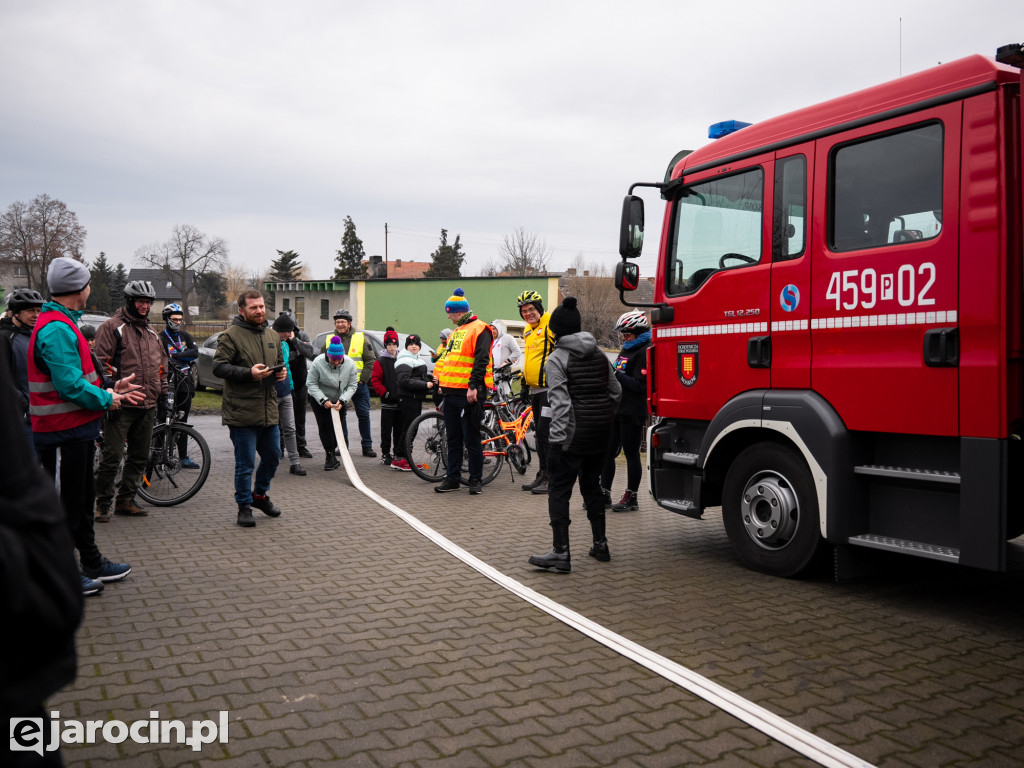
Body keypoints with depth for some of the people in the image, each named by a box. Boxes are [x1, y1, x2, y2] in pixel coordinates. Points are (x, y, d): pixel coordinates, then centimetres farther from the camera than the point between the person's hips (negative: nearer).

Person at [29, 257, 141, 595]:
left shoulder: (61, 325, 14)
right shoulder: (57, 329, -20)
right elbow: (70, 385, -26)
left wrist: (111, 390, 10)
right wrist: (106, 399, -12)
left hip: (76, 430, 11)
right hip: (67, 432, -11)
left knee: (82, 500, 19)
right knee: (68, 504, 0)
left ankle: (93, 564, 32)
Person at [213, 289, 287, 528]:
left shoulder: (270, 336, 15)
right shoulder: (231, 335, -8)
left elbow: (279, 361, 28)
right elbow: (218, 367, -14)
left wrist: (281, 372, 5)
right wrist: (249, 373, -25)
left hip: (269, 411, 7)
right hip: (242, 412, -7)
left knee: (272, 458, 17)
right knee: (245, 463, 1)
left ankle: (260, 494, 38)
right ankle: (244, 506, 16)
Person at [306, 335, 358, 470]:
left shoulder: (350, 364, -16)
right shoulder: (318, 363, -23)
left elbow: (352, 386, -10)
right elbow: (311, 384, -16)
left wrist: (342, 401, -24)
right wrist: (323, 400, -26)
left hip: (340, 400, 3)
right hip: (319, 400, -2)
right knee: (325, 426, -10)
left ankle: (330, 456, 15)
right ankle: (331, 456, -5)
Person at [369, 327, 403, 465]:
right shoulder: (380, 362, -2)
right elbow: (375, 380, -6)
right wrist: (385, 393, -15)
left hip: (401, 402, 3)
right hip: (387, 402, -3)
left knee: (400, 429, 8)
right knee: (386, 430, 2)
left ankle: (399, 454, 17)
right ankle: (385, 454, 11)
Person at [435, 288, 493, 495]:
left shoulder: (479, 329, -8)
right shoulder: (457, 331, 20)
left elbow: (481, 361, -17)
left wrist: (473, 386, -22)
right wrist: (442, 381, 21)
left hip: (468, 394, -9)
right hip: (452, 392, 9)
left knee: (471, 439, -2)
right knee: (453, 438, 11)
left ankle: (476, 480, 7)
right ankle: (453, 478, 18)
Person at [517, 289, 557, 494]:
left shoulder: (552, 324, -10)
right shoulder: (528, 331, 18)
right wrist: (524, 377, 24)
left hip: (550, 387, -9)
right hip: (535, 389, 9)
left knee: (546, 432, -11)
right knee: (540, 433, 13)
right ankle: (543, 475, 21)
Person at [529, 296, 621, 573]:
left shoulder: (557, 359, -10)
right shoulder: (599, 354, 10)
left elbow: (560, 402, -17)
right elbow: (615, 390, 13)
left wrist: (558, 437, -15)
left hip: (573, 433, -7)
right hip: (600, 435, 7)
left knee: (559, 490, -1)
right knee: (591, 485, 20)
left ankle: (561, 553, -3)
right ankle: (600, 545, 26)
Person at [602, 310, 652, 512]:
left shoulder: (645, 352, -13)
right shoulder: (626, 350, 17)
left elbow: (639, 385, -21)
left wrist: (615, 374, -21)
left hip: (632, 413, -9)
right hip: (618, 410, 9)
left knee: (631, 454, 0)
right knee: (607, 452, 10)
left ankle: (631, 498, 10)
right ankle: (604, 495, 17)